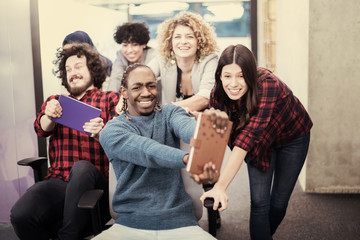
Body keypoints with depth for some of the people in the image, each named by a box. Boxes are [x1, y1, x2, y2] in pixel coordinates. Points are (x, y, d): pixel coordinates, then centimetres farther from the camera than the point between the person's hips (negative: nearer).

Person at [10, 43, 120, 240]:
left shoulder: (110, 99, 15)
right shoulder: (54, 102, 25)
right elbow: (41, 129, 5)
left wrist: (101, 134, -23)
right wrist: (49, 116, -20)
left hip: (97, 182, -2)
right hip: (59, 179, 2)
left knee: (81, 167, -37)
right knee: (20, 215, -25)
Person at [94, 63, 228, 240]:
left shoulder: (170, 114, 8)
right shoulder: (112, 131, 0)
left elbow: (186, 126, -17)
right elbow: (147, 151, -21)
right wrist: (187, 159, -40)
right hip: (129, 224, -1)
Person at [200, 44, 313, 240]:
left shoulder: (268, 85, -40)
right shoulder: (218, 94, -23)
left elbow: (248, 136, -48)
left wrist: (221, 186, -54)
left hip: (293, 137, -3)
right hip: (260, 143, 3)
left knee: (279, 202, 6)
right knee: (259, 202, -8)